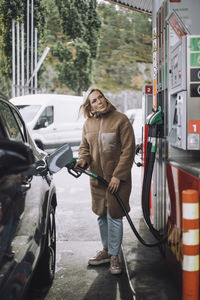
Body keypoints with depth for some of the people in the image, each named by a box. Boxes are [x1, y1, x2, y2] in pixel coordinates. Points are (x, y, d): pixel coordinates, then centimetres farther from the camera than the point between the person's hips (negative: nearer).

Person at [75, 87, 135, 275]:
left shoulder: (121, 120, -10)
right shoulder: (88, 123, 6)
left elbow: (128, 150, -12)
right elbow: (84, 146, 18)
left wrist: (118, 176, -16)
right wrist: (83, 159, -5)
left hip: (117, 178, -5)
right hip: (97, 177, 5)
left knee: (114, 216, -2)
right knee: (102, 216, 14)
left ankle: (114, 256, 11)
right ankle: (106, 250, 30)